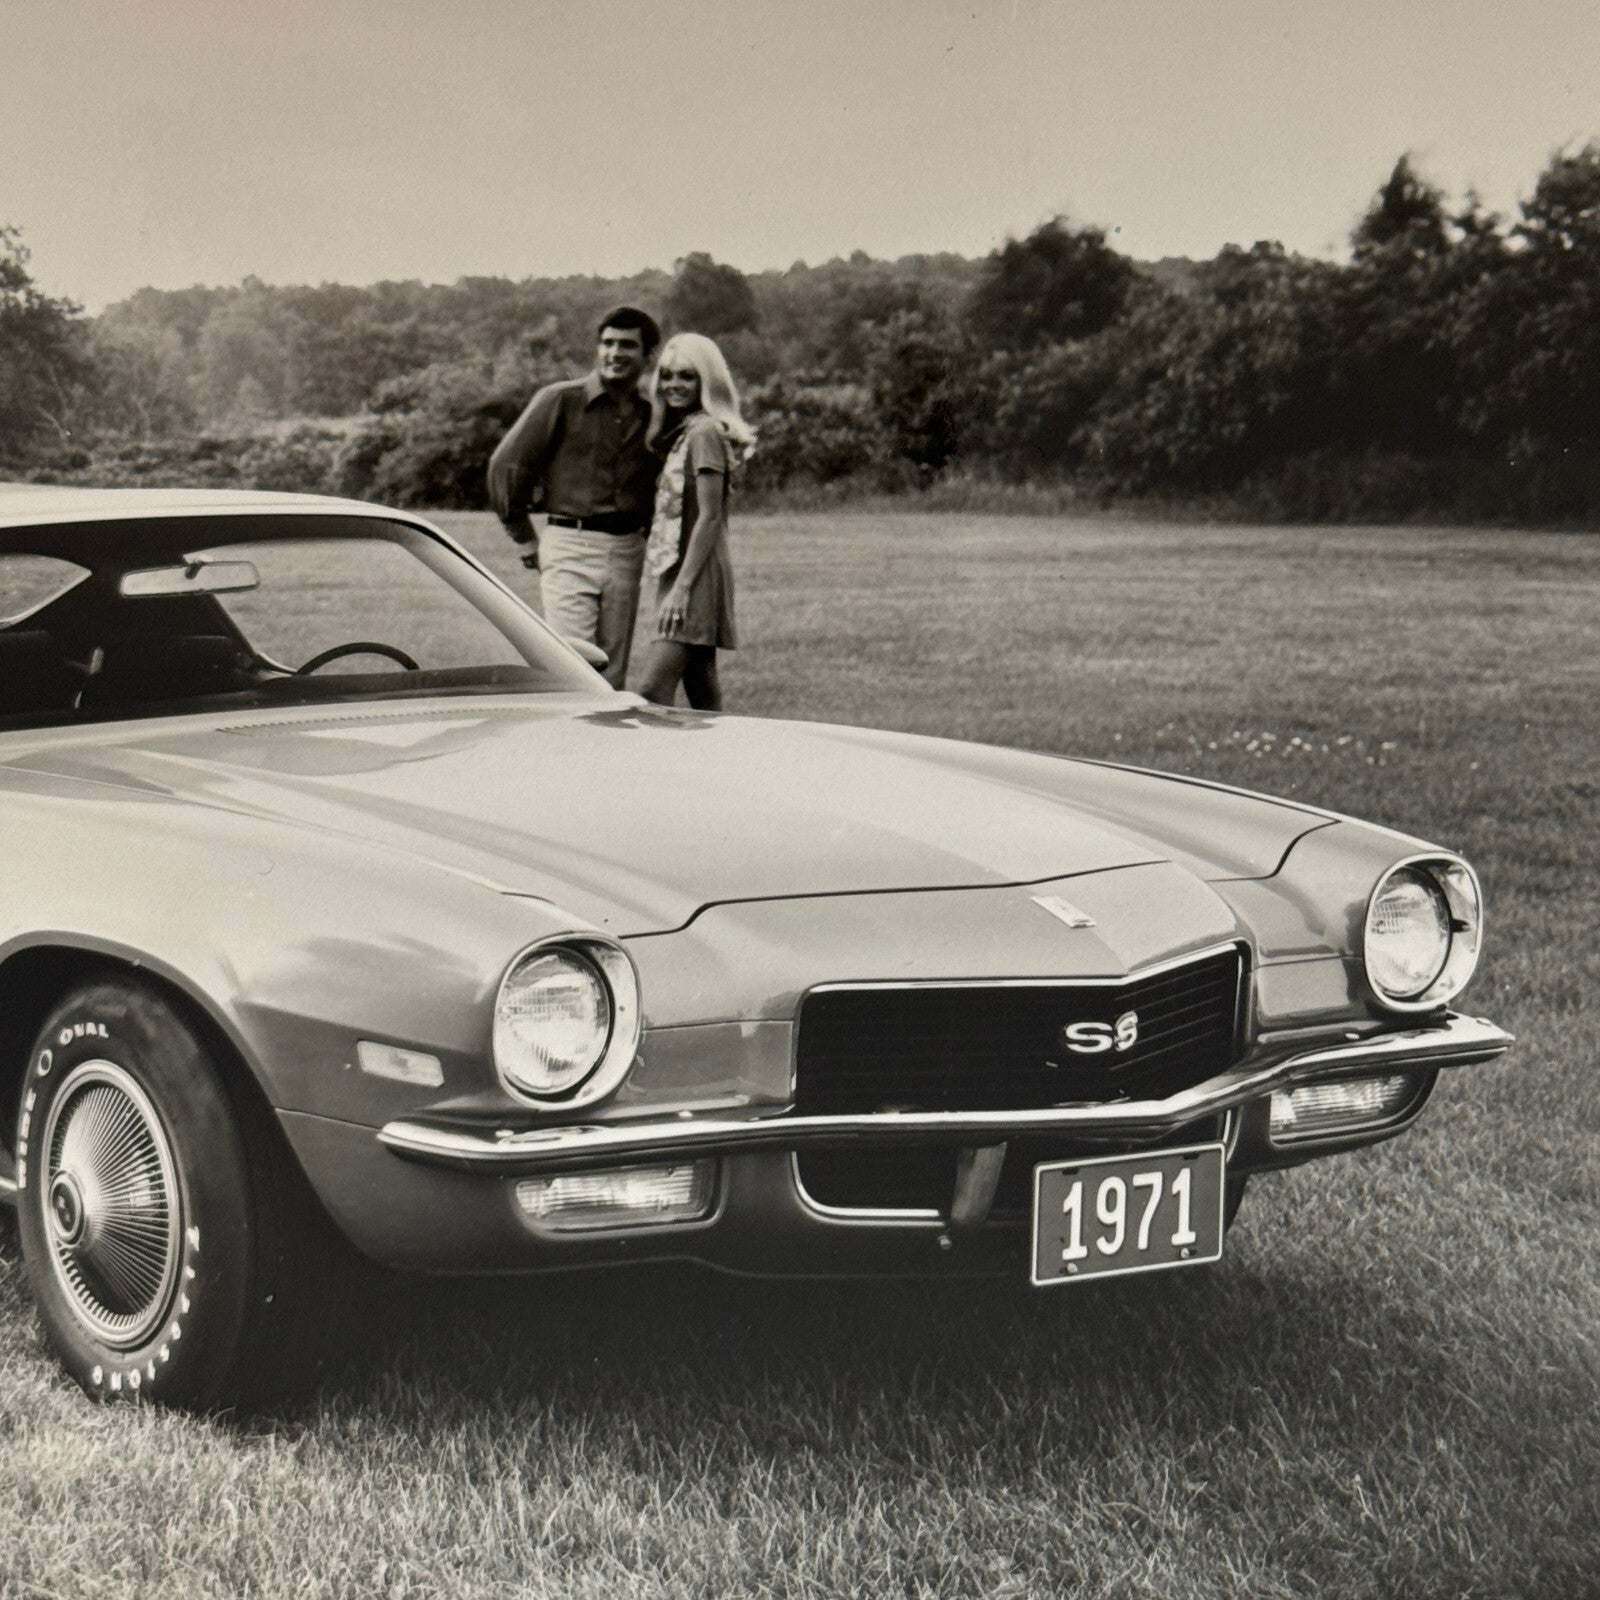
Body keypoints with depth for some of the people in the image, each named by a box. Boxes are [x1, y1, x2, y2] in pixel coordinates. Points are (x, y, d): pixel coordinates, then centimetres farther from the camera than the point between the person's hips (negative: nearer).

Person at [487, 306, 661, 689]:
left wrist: (644, 534, 14)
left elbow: (662, 483, 26)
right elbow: (506, 465, 0)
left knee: (611, 675, 5)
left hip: (626, 553, 4)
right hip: (570, 547, -4)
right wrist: (526, 540, 2)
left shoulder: (652, 416, 11)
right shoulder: (560, 400, -2)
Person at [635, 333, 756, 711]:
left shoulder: (705, 432, -10)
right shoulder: (683, 433, 19)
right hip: (678, 573, 10)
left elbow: (709, 516, -16)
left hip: (694, 575, -10)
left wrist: (682, 587, -20)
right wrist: (678, 585, 13)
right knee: (703, 697, 9)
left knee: (653, 690, -17)